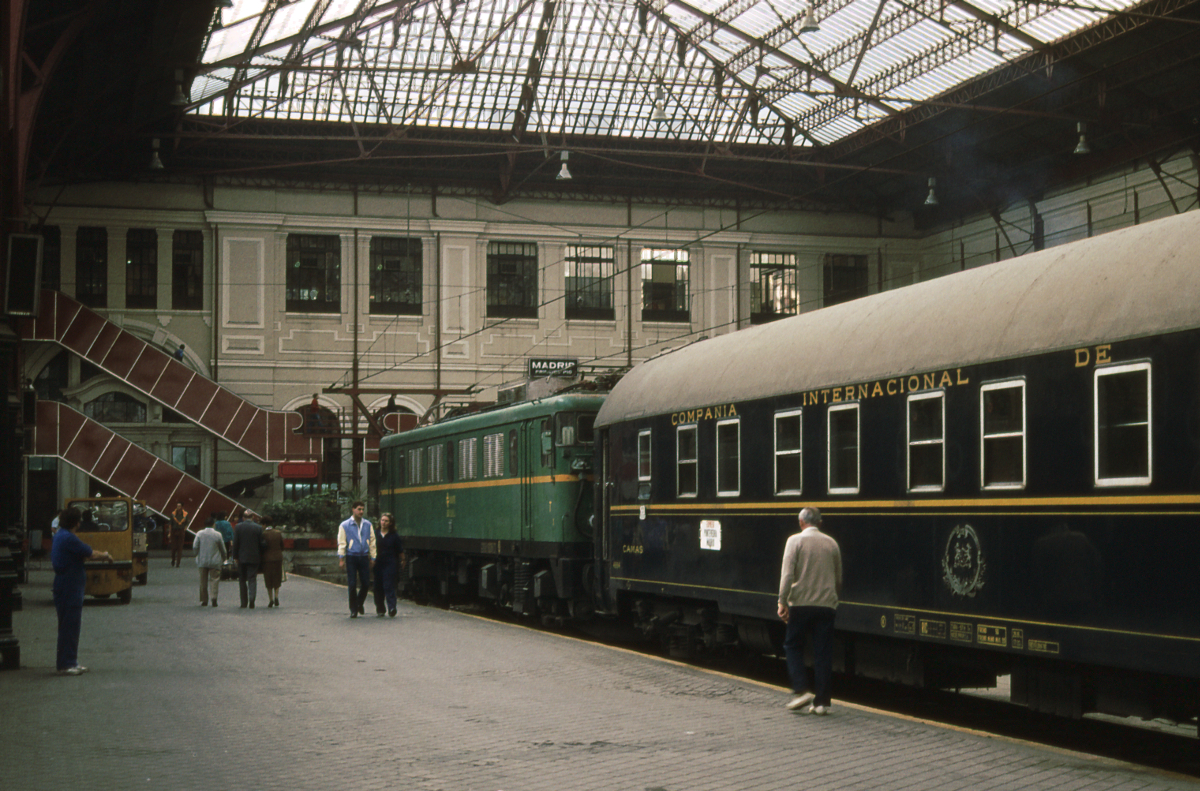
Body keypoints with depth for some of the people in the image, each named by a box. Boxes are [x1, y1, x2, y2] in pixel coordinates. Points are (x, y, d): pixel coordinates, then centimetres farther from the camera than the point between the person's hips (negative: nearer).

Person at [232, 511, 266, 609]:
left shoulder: (238, 527, -3)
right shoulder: (258, 528, -2)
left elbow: (235, 543, -4)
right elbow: (261, 544, 0)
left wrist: (235, 556, 3)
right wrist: (260, 558, 7)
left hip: (242, 557, 0)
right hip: (254, 558, 0)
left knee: (242, 580, 12)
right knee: (252, 579, 1)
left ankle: (244, 602, 12)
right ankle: (252, 600, -17)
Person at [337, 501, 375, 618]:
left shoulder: (367, 524, 11)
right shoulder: (344, 525, 2)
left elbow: (372, 541, 14)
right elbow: (341, 543, 1)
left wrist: (372, 558, 10)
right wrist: (341, 559, -6)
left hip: (364, 557, 3)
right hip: (351, 557, -3)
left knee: (365, 584, 2)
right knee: (351, 585, -2)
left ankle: (359, 604, 27)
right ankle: (353, 610, 7)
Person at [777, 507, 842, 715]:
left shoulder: (795, 541, -3)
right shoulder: (831, 543, 9)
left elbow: (787, 574, -12)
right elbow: (838, 579, 15)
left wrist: (782, 602, -10)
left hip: (801, 603, -3)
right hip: (826, 604, 3)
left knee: (793, 645, 12)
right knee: (823, 653, 5)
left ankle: (801, 689, -2)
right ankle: (822, 701, 4)